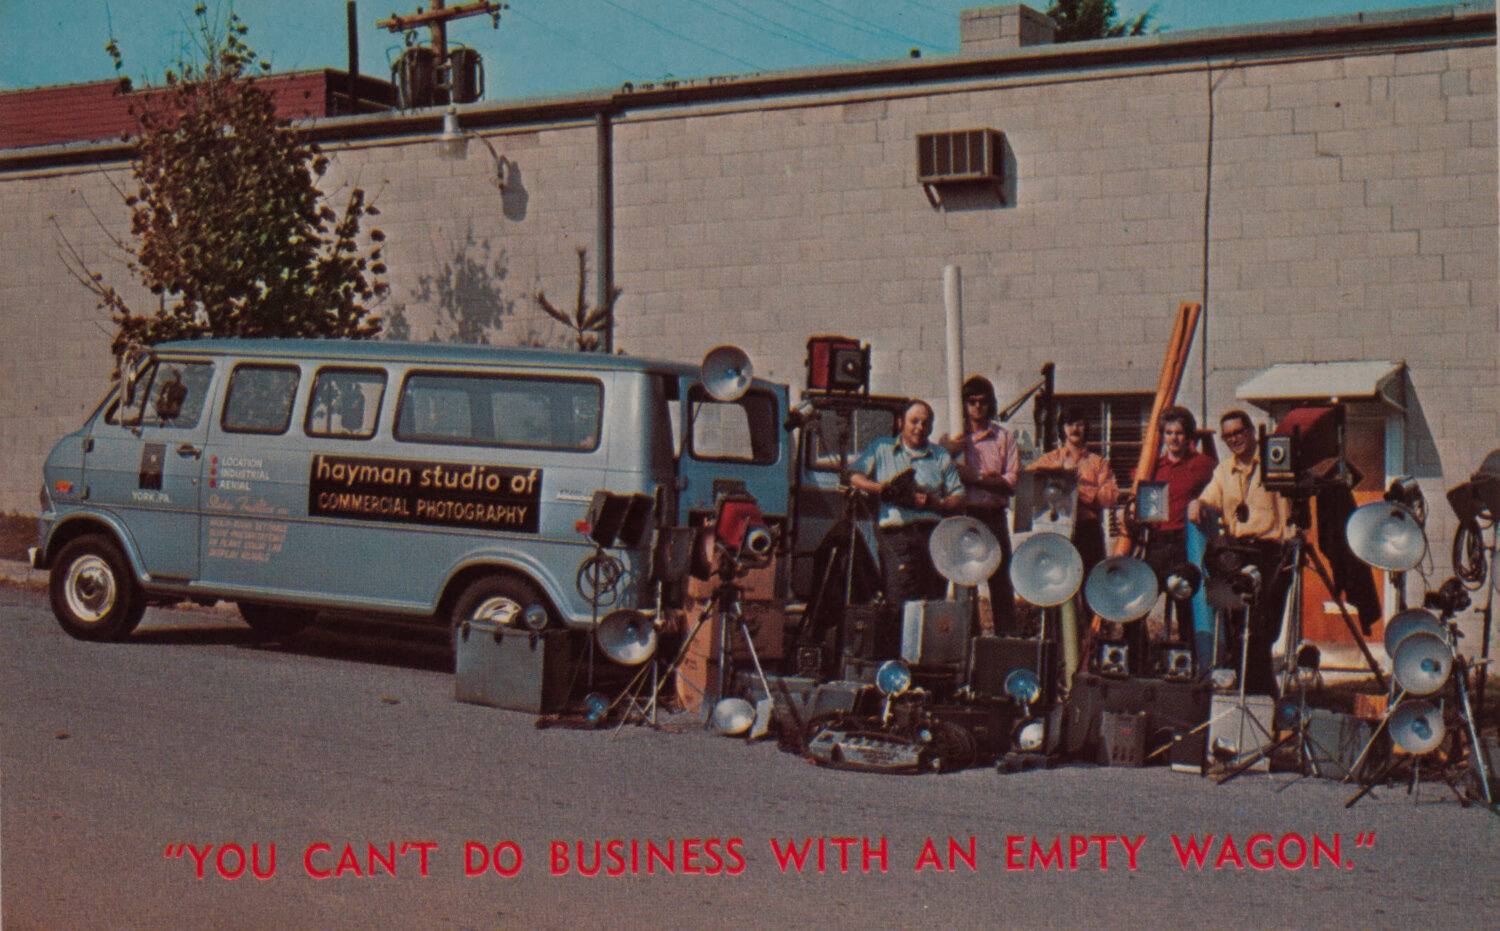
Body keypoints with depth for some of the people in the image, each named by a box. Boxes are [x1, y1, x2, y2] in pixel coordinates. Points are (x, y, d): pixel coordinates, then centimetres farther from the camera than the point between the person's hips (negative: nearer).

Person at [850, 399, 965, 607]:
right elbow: (854, 475, 7)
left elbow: (959, 497, 15)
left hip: (933, 534, 2)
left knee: (934, 603, -5)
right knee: (899, 599, -15)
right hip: (894, 533, -2)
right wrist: (881, 488, -8)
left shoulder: (941, 456, 21)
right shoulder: (881, 448, 18)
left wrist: (936, 503, -5)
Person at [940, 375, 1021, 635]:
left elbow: (1010, 482, 0)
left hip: (994, 517, 0)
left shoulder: (1004, 437, 9)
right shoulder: (952, 437, 10)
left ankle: (1008, 636, 2)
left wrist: (976, 477, -13)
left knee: (1000, 579, -1)